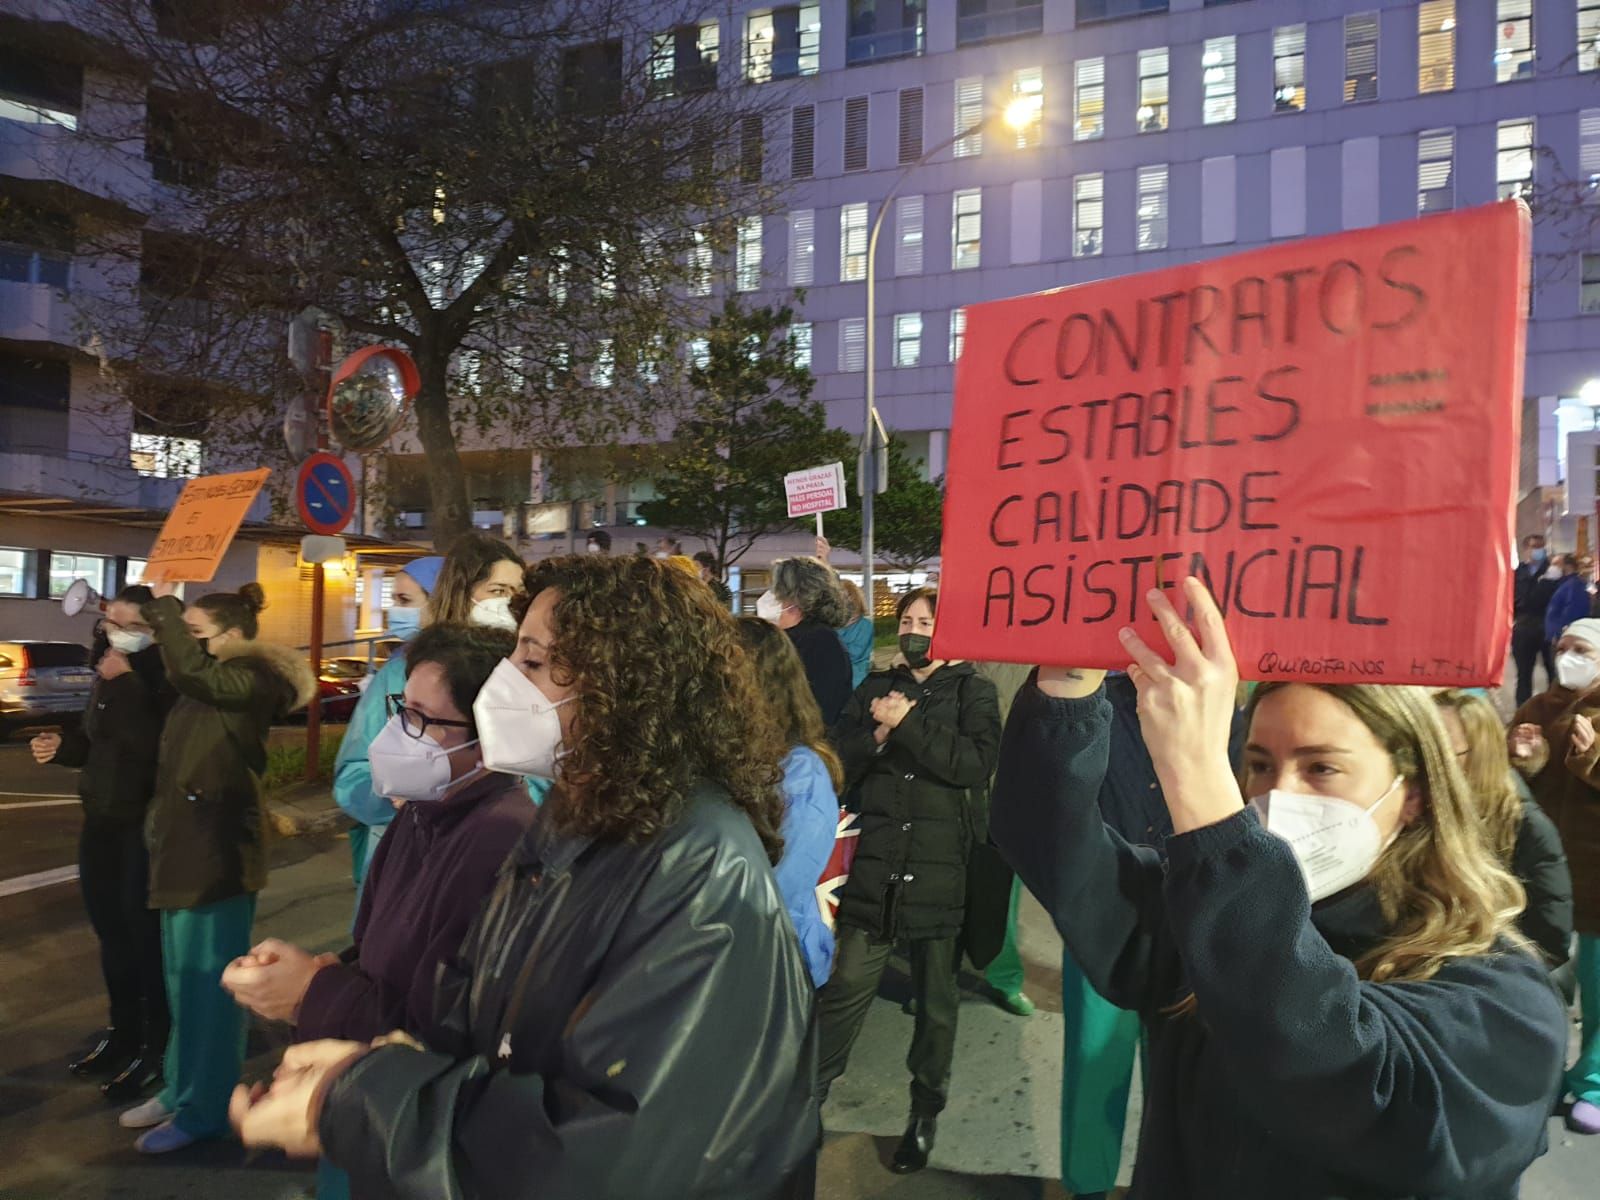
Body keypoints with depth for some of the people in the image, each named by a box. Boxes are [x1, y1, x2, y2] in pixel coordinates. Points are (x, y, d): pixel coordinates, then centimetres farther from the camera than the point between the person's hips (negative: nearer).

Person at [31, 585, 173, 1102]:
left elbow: (156, 747, -30)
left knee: (147, 935, 1)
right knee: (110, 929, 19)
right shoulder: (107, 671, 7)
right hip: (101, 819, 8)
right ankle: (124, 1031, 37)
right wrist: (61, 746, 0)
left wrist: (125, 685, -29)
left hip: (148, 826, -8)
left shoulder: (169, 675, -17)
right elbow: (93, 740, 19)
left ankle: (157, 1048, 16)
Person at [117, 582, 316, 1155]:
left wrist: (164, 606, -20)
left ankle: (203, 1107, 11)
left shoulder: (252, 680, -15)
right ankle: (180, 1087, 31)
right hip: (186, 841, 10)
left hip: (219, 846, -10)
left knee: (205, 978, -1)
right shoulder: (206, 685, 14)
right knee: (181, 975, 18)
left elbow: (191, 669, -30)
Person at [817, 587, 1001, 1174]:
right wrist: (877, 735, -12)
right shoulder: (875, 689, 10)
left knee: (935, 998, 12)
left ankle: (926, 1111, 31)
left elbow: (978, 763, -15)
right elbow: (839, 763, 5)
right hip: (875, 865, 2)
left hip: (941, 868, -1)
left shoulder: (972, 690, 2)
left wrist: (908, 723, -17)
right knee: (845, 988, 0)